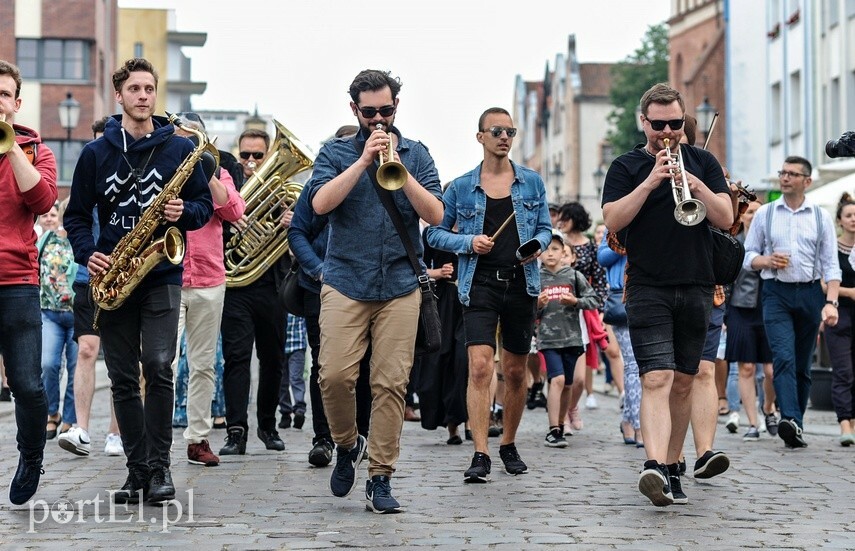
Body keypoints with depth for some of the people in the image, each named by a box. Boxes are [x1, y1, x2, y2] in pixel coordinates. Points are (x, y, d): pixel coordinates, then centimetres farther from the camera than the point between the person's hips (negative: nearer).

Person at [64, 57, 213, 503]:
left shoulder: (179, 149, 5)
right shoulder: (96, 153, 8)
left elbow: (205, 205, 10)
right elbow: (76, 214, 11)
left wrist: (185, 212, -12)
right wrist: (87, 253, -7)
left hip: (162, 276, -2)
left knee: (158, 367, -15)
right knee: (123, 378, 4)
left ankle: (158, 467, -5)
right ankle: (137, 469, 12)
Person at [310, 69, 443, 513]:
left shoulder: (416, 154, 10)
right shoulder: (335, 153, 8)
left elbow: (435, 215, -3)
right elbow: (320, 204, -10)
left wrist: (399, 168, -13)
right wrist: (363, 161, -15)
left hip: (400, 285, 1)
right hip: (345, 282, 0)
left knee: (391, 383, -3)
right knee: (334, 376, -11)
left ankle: (380, 478, 5)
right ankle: (347, 444, 17)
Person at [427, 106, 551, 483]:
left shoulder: (531, 182, 9)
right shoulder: (461, 187, 4)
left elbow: (545, 227, 13)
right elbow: (436, 233, 8)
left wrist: (537, 244, -9)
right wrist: (468, 242, -9)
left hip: (521, 284, 2)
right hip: (480, 284, -2)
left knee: (515, 371, 11)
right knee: (480, 366, -16)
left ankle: (508, 445, 28)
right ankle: (480, 455, -17)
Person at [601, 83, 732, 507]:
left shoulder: (702, 162, 12)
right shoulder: (626, 167, 6)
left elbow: (726, 219, 1)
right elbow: (612, 221, -7)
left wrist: (694, 182, -14)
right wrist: (650, 181, -15)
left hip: (696, 288, 3)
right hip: (648, 290, -3)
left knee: (683, 381, 9)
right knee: (657, 379, -17)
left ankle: (671, 464, 19)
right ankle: (654, 467, -29)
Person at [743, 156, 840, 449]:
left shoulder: (821, 217, 7)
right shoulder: (765, 213, 8)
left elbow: (831, 265, 3)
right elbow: (748, 255, 11)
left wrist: (831, 302, -9)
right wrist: (768, 261, -11)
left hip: (810, 293, 1)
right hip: (776, 293, -1)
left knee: (803, 365, 6)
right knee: (784, 358, -18)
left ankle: (795, 426, 13)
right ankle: (790, 420, -32)